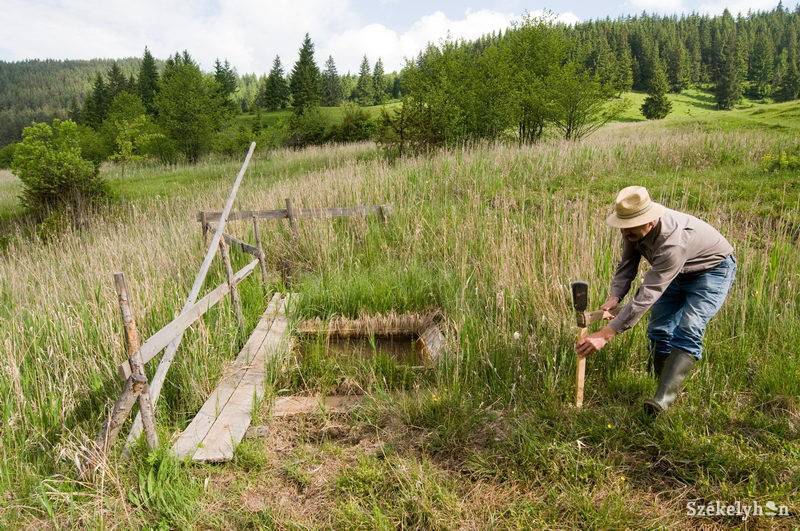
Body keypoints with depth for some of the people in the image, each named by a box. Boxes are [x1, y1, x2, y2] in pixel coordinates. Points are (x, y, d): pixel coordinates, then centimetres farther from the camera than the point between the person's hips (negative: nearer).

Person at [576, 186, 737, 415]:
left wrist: (605, 334, -47)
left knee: (687, 331, -26)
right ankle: (666, 386, 15)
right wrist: (613, 298, -26)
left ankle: (663, 400, -32)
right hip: (679, 273, 8)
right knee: (659, 330, 2)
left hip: (713, 270, -8)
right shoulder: (634, 227, -20)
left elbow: (646, 296, -45)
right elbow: (627, 265, -7)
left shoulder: (672, 242, -43)